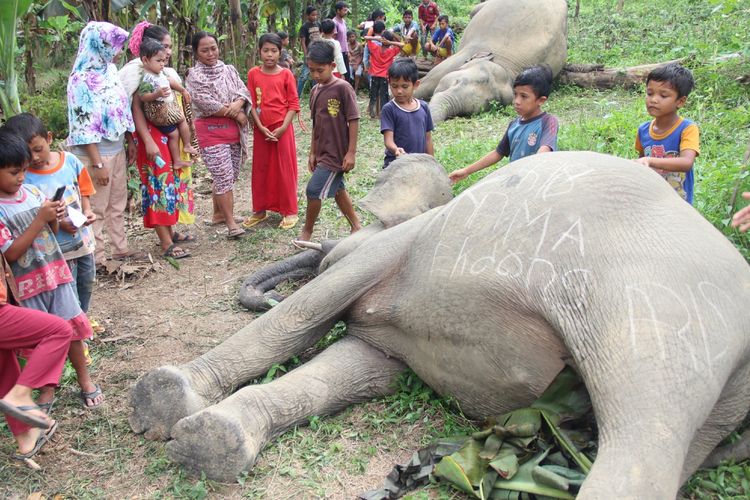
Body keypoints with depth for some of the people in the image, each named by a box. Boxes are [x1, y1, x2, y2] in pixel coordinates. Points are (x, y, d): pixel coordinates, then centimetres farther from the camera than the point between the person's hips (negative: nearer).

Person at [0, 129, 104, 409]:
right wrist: (40, 220, -21)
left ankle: (84, 378, 27)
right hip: (27, 284, -4)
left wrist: (54, 218, -12)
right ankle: (47, 388, 26)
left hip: (56, 272, 4)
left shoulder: (33, 192, 1)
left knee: (72, 328, 9)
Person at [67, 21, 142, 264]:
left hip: (117, 149, 8)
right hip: (96, 153, -8)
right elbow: (84, 127, -19)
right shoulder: (82, 79, -18)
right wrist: (97, 164, -20)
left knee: (118, 204, 17)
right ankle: (97, 259, 12)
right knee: (96, 208, 2)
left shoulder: (109, 69, 5)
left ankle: (120, 249, 29)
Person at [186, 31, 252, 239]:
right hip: (210, 130, -6)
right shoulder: (195, 75, -6)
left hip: (233, 129, 6)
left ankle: (218, 212, 29)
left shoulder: (229, 69, 12)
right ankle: (231, 224, -5)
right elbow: (206, 103, -16)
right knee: (224, 176, -9)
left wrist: (238, 103, -18)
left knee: (229, 176, 12)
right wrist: (236, 114, -13)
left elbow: (244, 91, 6)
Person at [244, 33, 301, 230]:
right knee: (261, 169, 10)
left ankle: (289, 211, 11)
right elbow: (252, 103, 1)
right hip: (261, 129, 3)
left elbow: (294, 104, -5)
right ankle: (260, 210, 22)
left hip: (282, 128, -3)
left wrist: (283, 128, -14)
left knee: (284, 169, 2)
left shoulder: (286, 74, -5)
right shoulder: (253, 74, 1)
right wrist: (261, 127, -9)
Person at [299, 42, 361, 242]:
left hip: (337, 153, -8)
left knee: (314, 190, -8)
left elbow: (354, 120, -14)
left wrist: (351, 152, -15)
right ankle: (356, 226, 32)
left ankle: (307, 231, 12)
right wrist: (312, 153, 15)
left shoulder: (342, 88, -15)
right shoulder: (315, 91, 7)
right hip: (323, 153, 8)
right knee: (337, 189, 17)